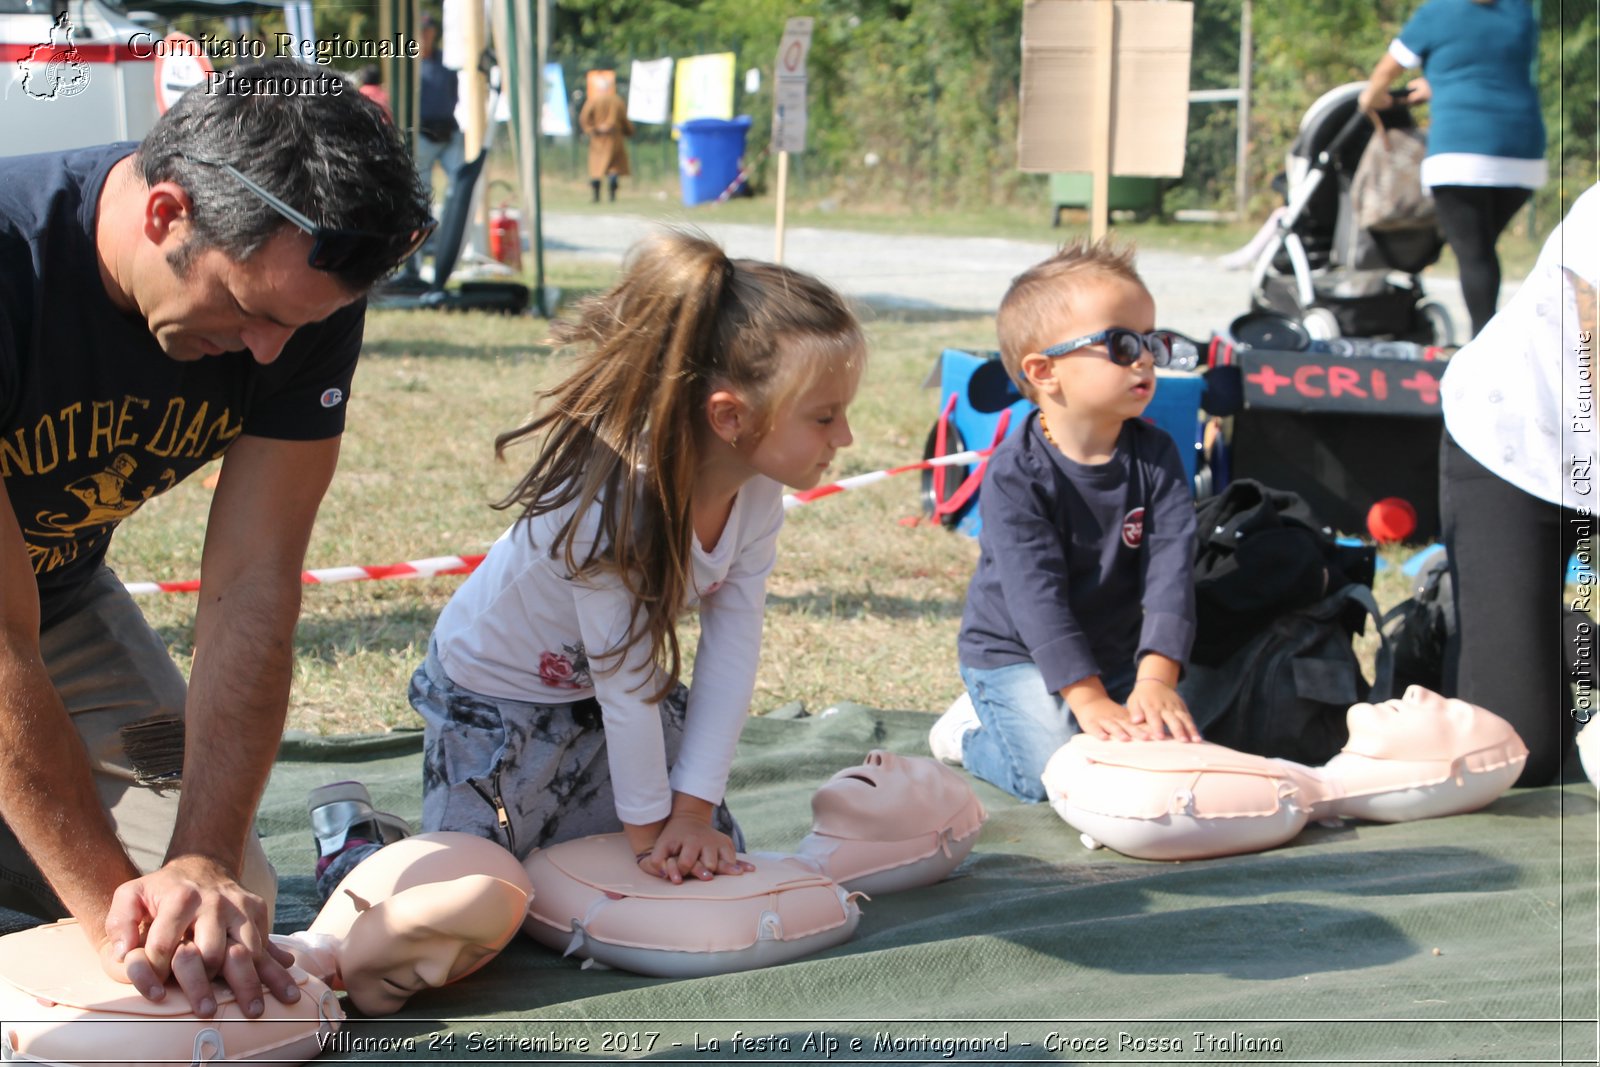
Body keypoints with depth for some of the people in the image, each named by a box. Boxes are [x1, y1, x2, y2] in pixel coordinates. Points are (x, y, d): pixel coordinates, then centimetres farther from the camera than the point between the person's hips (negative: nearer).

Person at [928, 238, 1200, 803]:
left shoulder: (1154, 457, -7)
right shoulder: (1016, 473, -20)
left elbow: (1171, 566, -17)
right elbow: (1036, 593, -26)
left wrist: (1156, 679, -31)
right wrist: (1089, 700, -34)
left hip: (1118, 653, 5)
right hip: (1018, 653, -5)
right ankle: (972, 730, 10)